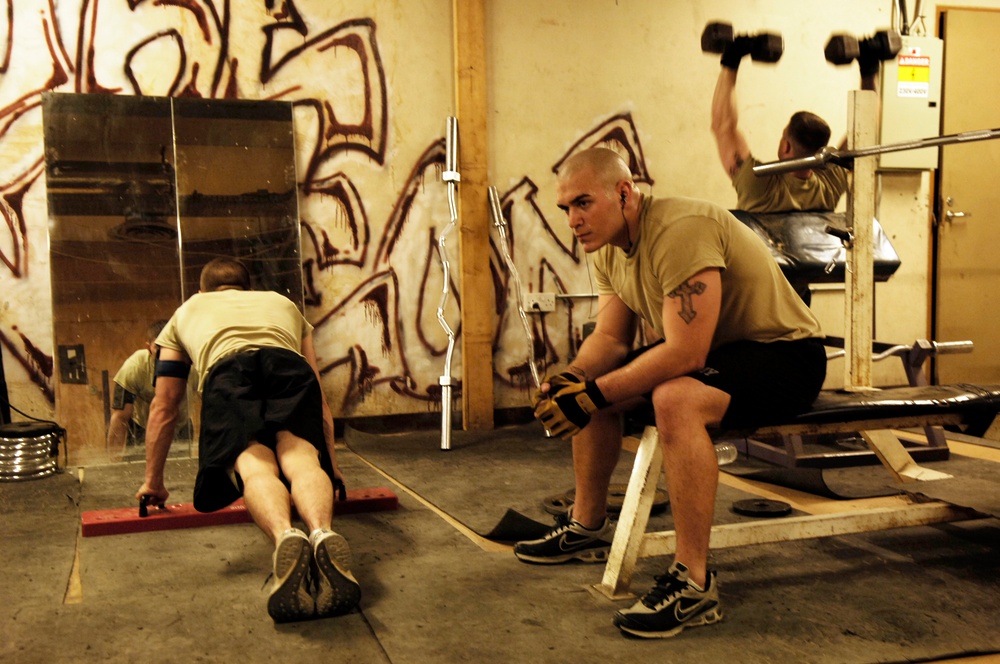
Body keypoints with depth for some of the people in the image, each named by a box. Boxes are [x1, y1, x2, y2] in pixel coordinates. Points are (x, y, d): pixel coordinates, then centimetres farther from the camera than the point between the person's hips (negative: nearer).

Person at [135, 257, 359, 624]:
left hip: (227, 372, -1)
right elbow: (320, 400, 45)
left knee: (253, 464, -22)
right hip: (290, 366, 1)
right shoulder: (283, 303, 44)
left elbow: (163, 408, 43)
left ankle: (285, 536, -54)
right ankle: (323, 533, -51)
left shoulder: (186, 313, 42)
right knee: (300, 455, -18)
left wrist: (153, 481, 51)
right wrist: (331, 466, 52)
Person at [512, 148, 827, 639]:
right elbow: (610, 338, 2)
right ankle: (588, 528, 23)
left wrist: (594, 393, -32)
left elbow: (686, 354, -33)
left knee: (675, 400, -37)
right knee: (587, 388, 7)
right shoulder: (608, 249, 1)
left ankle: (693, 585, -27)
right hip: (714, 350, 10)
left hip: (785, 354, -9)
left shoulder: (679, 232, -28)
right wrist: (570, 379, -18)